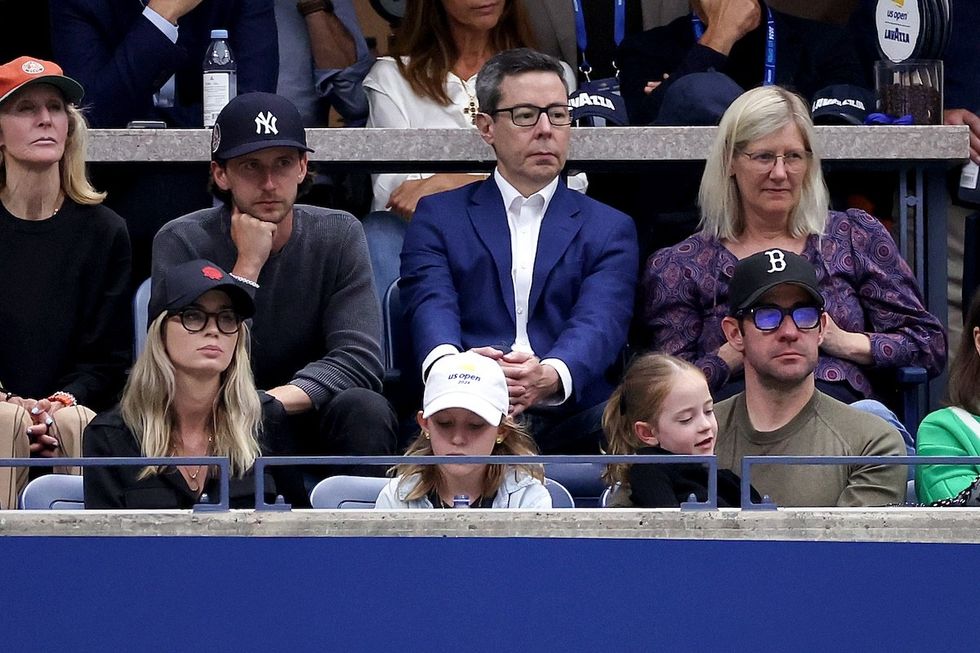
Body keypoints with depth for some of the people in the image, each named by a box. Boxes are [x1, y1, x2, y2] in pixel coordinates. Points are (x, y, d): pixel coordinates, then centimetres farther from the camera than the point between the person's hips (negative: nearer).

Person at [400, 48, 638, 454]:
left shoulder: (609, 230, 20)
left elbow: (598, 324, -1)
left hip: (568, 420, 1)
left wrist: (550, 376, -27)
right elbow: (431, 309, -1)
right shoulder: (438, 217, 19)